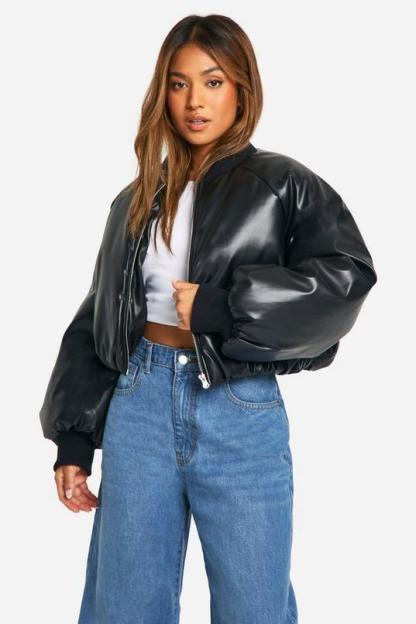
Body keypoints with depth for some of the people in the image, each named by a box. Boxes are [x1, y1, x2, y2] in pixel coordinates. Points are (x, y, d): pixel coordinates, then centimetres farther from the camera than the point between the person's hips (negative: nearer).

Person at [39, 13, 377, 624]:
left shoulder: (281, 184, 2)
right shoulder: (138, 200, 13)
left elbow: (348, 273, -14)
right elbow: (98, 320, 14)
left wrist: (219, 307, -18)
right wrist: (73, 438, 9)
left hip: (241, 414, -3)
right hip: (141, 406, 3)